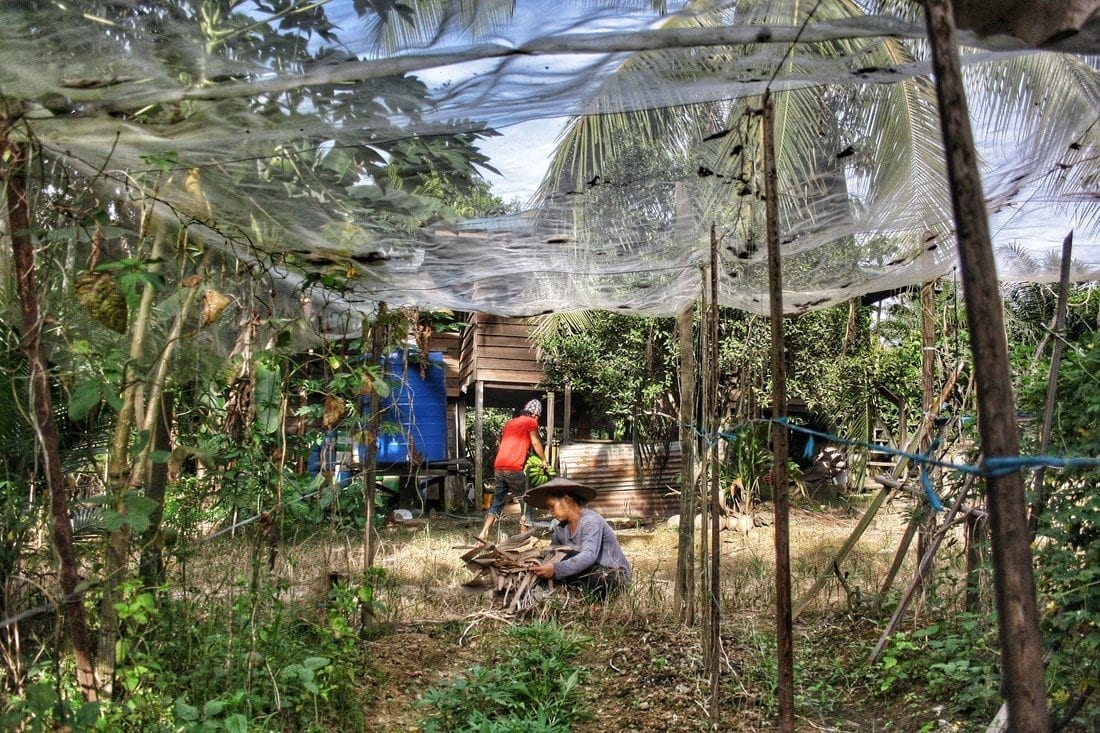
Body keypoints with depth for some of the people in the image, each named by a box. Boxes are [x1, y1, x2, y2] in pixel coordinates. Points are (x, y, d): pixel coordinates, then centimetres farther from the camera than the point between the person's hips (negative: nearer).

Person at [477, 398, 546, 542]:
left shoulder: (510, 422, 25)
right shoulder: (531, 422, 5)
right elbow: (535, 443, -5)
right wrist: (544, 460, 7)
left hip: (498, 467, 7)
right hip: (514, 468, -6)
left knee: (497, 503, 14)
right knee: (526, 501, 7)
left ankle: (484, 533, 3)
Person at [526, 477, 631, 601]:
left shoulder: (591, 521, -19)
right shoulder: (561, 528, 5)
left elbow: (589, 556, -32)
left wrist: (555, 569, -41)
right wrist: (539, 567, -20)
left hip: (615, 575, -7)